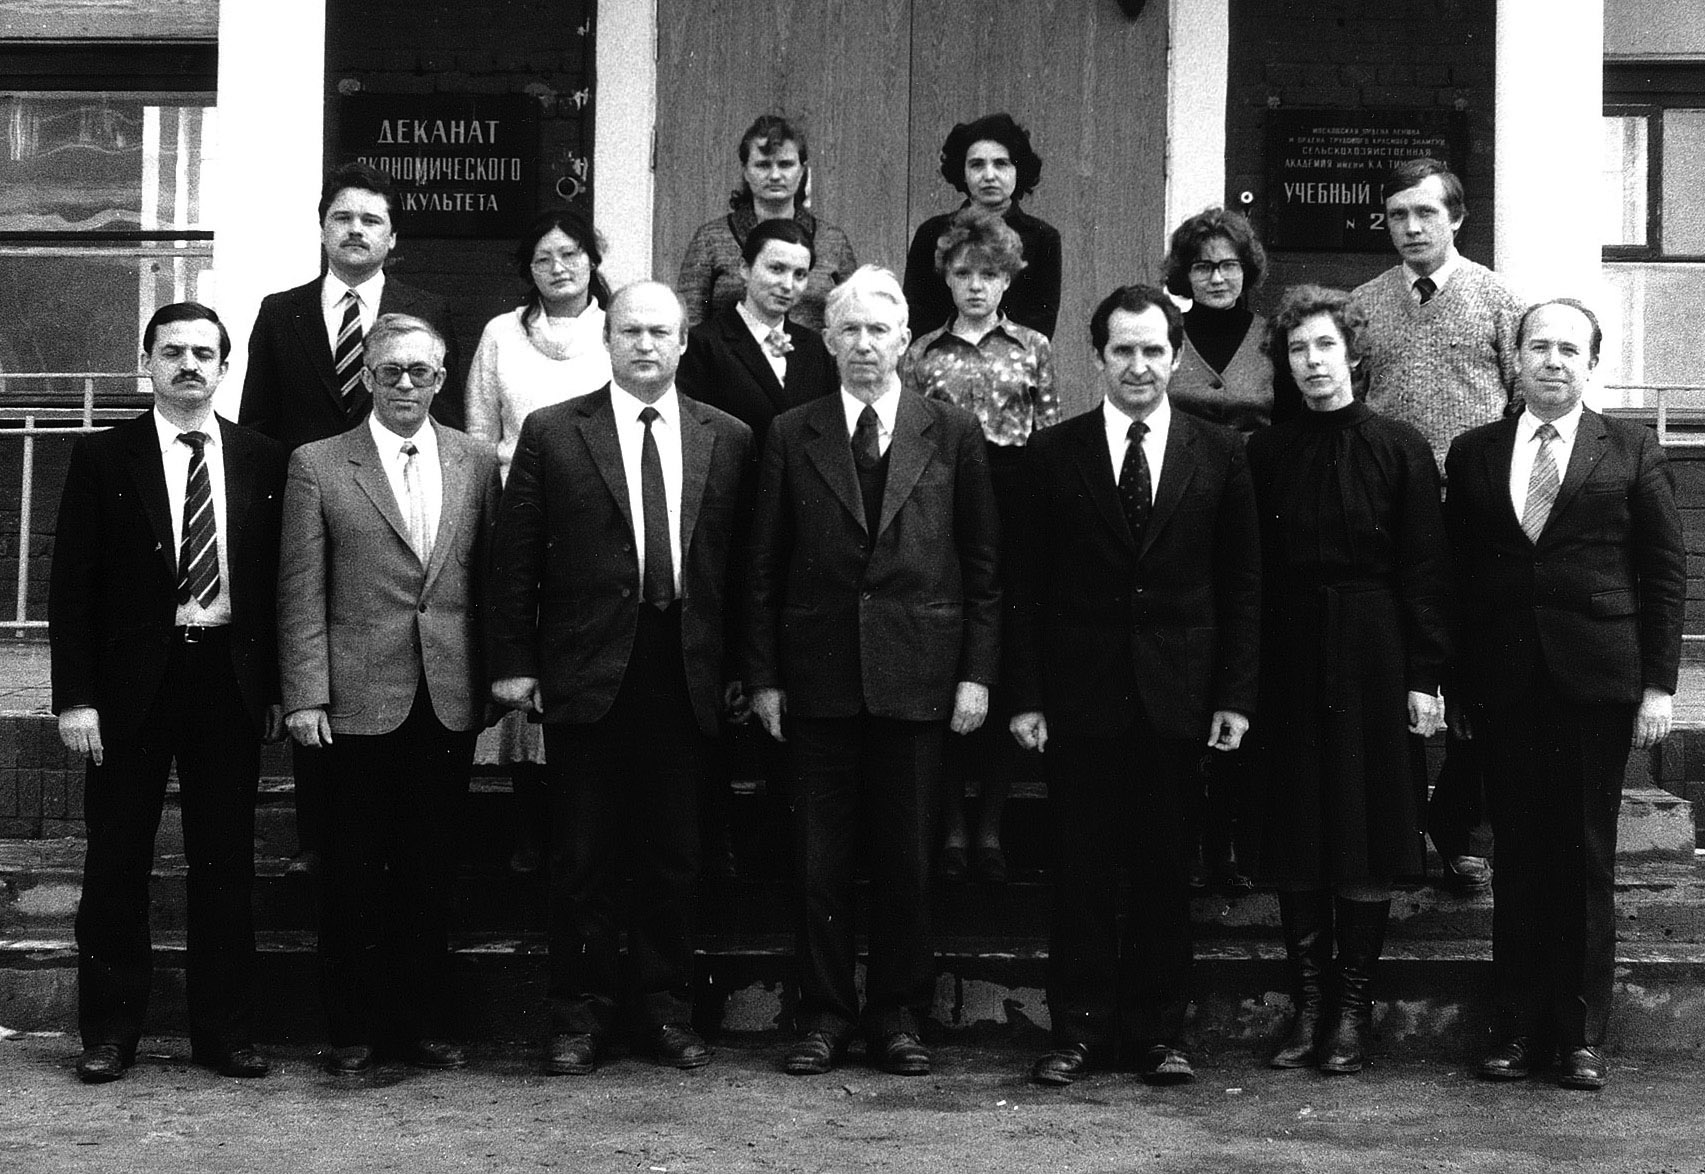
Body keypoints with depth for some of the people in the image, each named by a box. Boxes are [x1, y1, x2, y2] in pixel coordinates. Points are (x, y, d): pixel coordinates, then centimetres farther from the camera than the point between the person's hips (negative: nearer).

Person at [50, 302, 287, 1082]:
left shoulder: (262, 462, 6)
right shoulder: (102, 458, 1)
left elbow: (278, 580, 7)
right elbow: (72, 585, -1)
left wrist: (279, 688, 1)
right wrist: (75, 697, -8)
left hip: (230, 680, 1)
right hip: (131, 681, -1)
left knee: (225, 863, 6)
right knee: (117, 863, 5)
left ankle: (224, 1031, 15)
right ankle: (109, 1031, 14)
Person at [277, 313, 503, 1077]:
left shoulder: (478, 463, 9)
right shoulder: (318, 465, 2)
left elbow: (495, 581, 9)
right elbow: (301, 591, -1)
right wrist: (305, 695, -8)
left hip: (449, 699, 2)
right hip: (360, 699, -2)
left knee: (430, 871, 9)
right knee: (355, 872, 5)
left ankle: (418, 1021, 19)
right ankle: (352, 1028, 16)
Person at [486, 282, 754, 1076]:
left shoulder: (727, 440, 8)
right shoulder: (552, 434, 3)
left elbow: (742, 561, 7)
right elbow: (516, 557, 2)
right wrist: (513, 662, -3)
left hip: (687, 675, 2)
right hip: (585, 673, -1)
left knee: (674, 854, 8)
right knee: (582, 857, 5)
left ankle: (669, 1012, 18)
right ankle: (580, 1016, 14)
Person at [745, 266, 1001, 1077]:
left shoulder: (953, 433, 5)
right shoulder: (791, 436, 6)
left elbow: (982, 563, 5)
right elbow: (764, 567, 6)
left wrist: (977, 671, -2)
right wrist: (762, 675, 0)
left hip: (918, 674, 0)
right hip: (819, 674, 1)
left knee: (906, 856, 5)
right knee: (820, 857, 5)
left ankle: (898, 1016, 16)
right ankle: (825, 1014, 15)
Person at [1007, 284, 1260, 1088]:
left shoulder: (1219, 455, 5)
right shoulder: (1052, 454, 3)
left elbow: (1242, 585, 5)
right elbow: (1025, 586, 2)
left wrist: (1235, 695, -1)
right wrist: (1025, 696, -4)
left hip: (1177, 697, 1)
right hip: (1080, 696, 0)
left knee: (1165, 870, 6)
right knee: (1082, 871, 3)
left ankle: (1158, 1030, 16)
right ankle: (1080, 1029, 12)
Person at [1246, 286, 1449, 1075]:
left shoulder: (1399, 448, 0)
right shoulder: (1267, 454, 6)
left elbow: (1424, 570, -2)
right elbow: (1252, 574, 4)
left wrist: (1424, 676, -7)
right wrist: (1247, 678, -1)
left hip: (1373, 661, -2)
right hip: (1290, 662, 2)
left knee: (1367, 840, 2)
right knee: (1296, 844, 4)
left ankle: (1353, 1010, 11)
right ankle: (1307, 1005, 13)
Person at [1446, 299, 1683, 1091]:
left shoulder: (1631, 452, 4)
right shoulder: (1472, 454, 9)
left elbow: (1665, 573, 3)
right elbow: (1454, 576, 9)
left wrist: (1659, 683, -4)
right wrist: (1453, 683, 3)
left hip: (1596, 686, -1)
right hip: (1503, 689, 1)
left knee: (1586, 862, 3)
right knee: (1517, 862, 5)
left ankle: (1582, 1035, 11)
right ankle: (1518, 1029, 12)